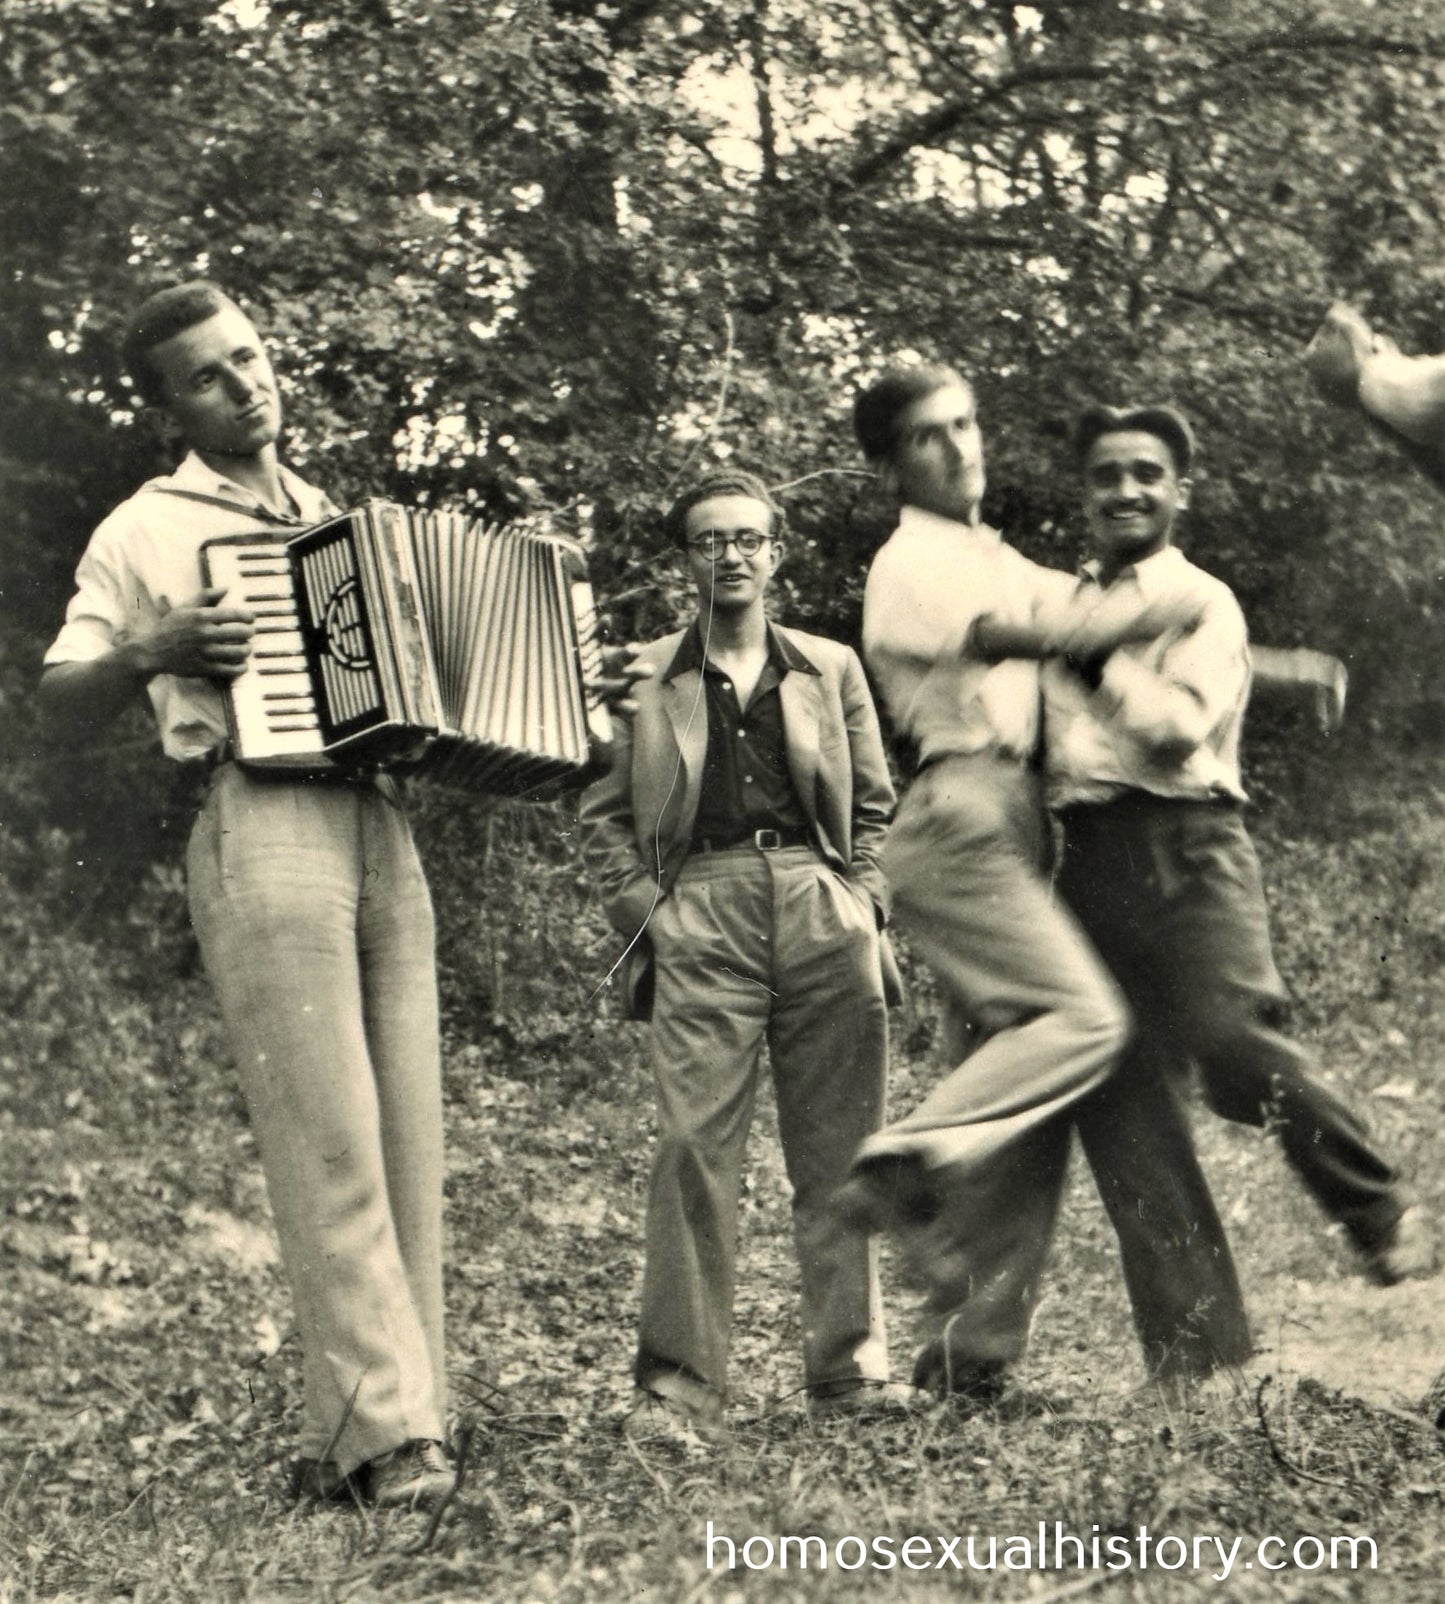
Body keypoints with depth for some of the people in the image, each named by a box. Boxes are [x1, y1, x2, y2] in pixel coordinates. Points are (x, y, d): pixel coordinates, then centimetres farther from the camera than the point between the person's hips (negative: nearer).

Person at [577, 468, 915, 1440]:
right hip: (703, 914, -2)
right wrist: (644, 913, 0)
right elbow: (605, 816, 13)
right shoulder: (646, 678, 13)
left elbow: (875, 805, 19)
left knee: (840, 1150, 2)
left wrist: (863, 905, 5)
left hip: (823, 912, 2)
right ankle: (680, 1386, -6)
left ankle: (851, 1368, 11)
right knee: (695, 1146, -10)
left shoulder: (832, 669, 18)